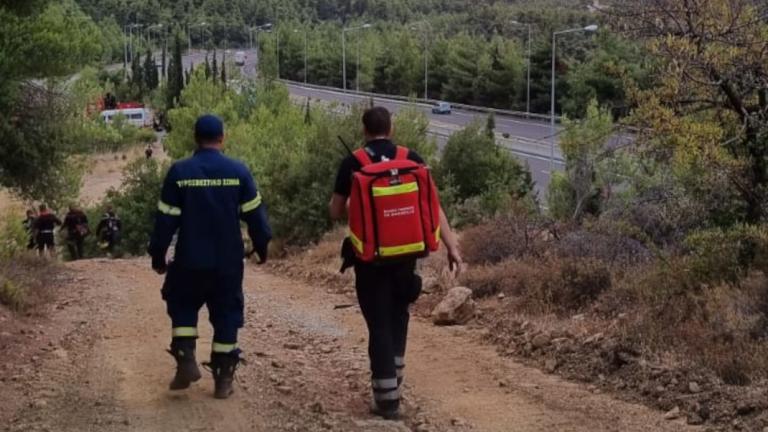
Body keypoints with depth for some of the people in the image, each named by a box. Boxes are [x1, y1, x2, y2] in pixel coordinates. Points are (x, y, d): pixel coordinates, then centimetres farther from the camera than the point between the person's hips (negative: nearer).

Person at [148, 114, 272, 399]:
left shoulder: (179, 172, -5)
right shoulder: (238, 171, -5)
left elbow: (166, 219, -3)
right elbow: (254, 214, -1)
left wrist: (158, 255, 7)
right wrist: (262, 246, 13)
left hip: (189, 261, 0)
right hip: (228, 261, 0)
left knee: (182, 308, 19)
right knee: (226, 316, 9)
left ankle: (186, 360, 4)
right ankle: (223, 380, 10)